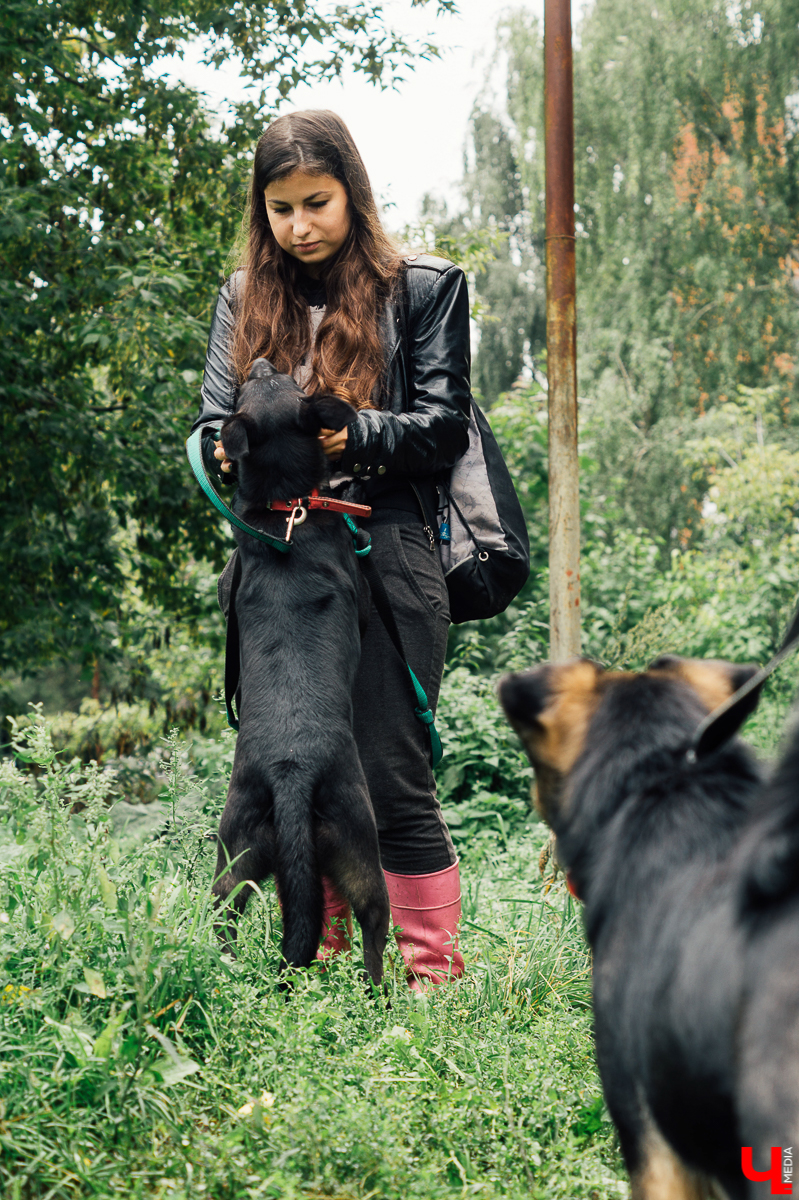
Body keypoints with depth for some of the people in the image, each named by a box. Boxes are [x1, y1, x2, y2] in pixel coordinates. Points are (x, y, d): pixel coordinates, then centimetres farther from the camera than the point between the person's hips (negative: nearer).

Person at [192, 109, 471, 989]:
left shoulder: (422, 288, 5)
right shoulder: (244, 297, 16)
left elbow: (444, 426, -1)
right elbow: (212, 427, 12)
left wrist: (355, 436, -18)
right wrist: (239, 454, -12)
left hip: (385, 559, -4)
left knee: (391, 777, -6)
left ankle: (435, 975, 3)